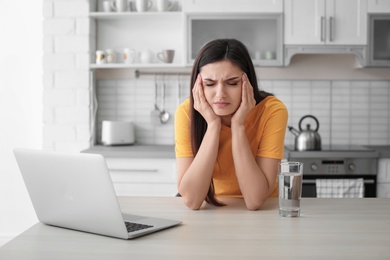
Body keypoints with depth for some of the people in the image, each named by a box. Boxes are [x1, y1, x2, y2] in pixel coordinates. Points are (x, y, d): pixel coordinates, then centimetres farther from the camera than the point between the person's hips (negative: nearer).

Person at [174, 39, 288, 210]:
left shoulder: (271, 111, -21)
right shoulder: (187, 112, -18)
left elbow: (255, 200, -25)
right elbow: (191, 200, -25)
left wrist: (238, 125, -28)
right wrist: (213, 125, -28)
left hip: (262, 213, 0)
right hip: (212, 209, 0)